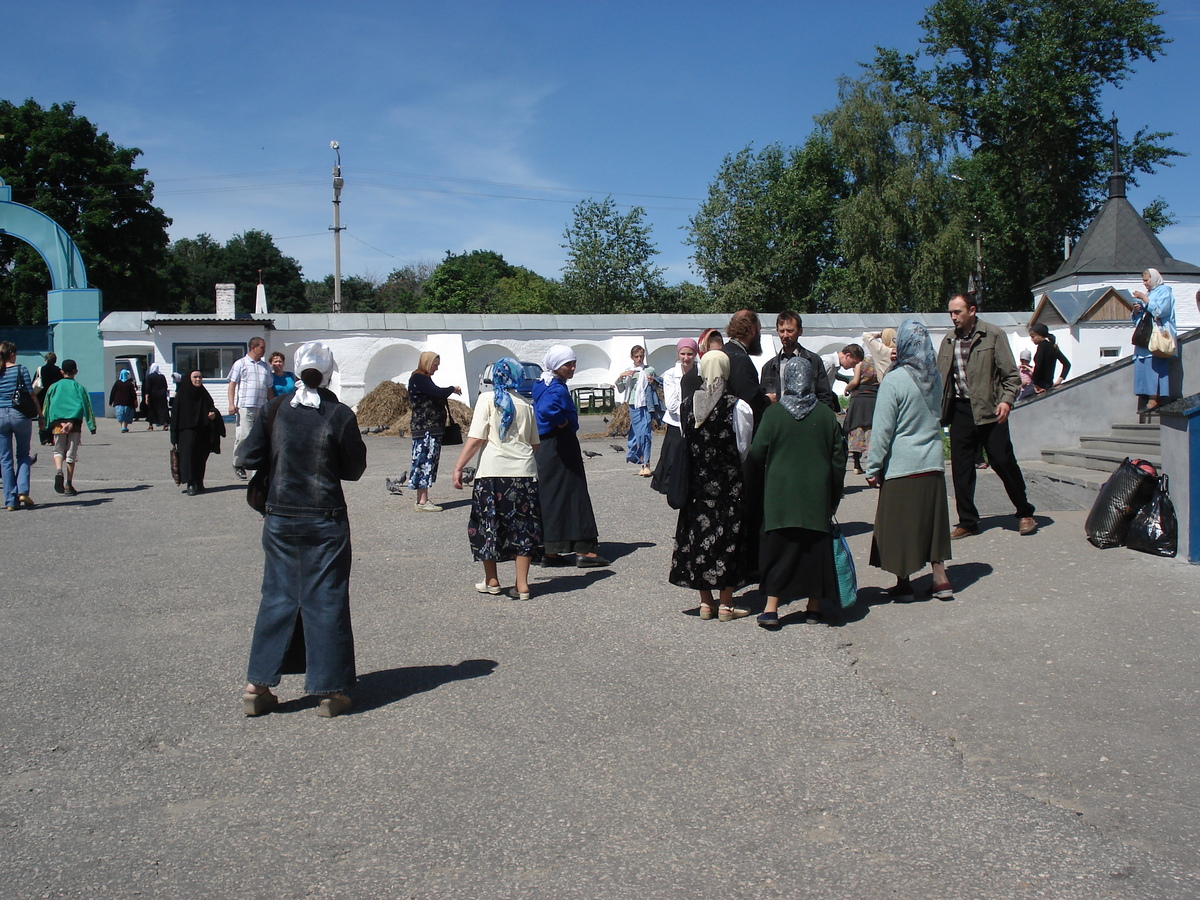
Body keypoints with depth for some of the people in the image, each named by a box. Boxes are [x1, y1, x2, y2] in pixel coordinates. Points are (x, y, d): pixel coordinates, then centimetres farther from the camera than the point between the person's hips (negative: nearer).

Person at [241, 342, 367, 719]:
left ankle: (258, 687, 14)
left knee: (277, 596, 12)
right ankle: (330, 691, 9)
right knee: (326, 600, 5)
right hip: (325, 520, -3)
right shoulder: (340, 415, -9)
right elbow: (354, 470, -3)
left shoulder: (275, 409, -2)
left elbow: (250, 455, 2)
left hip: (280, 518, 3)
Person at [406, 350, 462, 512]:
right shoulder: (417, 379, -12)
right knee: (425, 461, -10)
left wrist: (446, 395, 5)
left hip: (432, 428, 10)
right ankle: (422, 502, -10)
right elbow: (438, 393, -21)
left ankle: (423, 500, 12)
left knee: (429, 462, 9)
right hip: (425, 429, -10)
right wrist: (453, 389, -6)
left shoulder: (424, 378, 19)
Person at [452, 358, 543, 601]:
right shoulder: (526, 405, 8)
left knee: (487, 524, 11)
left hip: (493, 471, -3)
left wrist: (459, 467, -6)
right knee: (522, 525, 9)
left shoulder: (487, 399, -3)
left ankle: (491, 581, 20)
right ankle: (522, 585, 8)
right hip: (524, 471, 3)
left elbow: (475, 440, -9)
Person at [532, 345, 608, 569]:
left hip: (543, 448, 10)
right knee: (571, 496, -5)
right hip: (559, 448, -10)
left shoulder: (541, 385, 12)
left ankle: (550, 551, 15)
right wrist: (564, 424, -20)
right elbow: (548, 410, -37)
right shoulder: (557, 389, -18)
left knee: (548, 497, 11)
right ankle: (582, 551, -3)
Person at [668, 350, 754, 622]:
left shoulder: (689, 405, -2)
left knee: (698, 533, 11)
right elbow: (743, 449, -4)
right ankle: (725, 604, 9)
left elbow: (685, 442, 5)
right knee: (728, 536, 5)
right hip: (728, 484, -3)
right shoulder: (738, 406, -12)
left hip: (696, 482, 3)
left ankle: (706, 602, 18)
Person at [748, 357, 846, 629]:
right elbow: (839, 459, 2)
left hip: (780, 495, -2)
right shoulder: (826, 414, -1)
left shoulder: (773, 413, -8)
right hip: (817, 495, 2)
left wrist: (770, 465, 16)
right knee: (815, 548, 10)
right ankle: (814, 607, 16)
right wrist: (834, 498, 11)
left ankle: (771, 609, -2)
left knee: (778, 548, 3)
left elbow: (756, 455, -7)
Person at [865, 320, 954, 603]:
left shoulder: (894, 381, -15)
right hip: (932, 463, 6)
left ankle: (903, 583, 12)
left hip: (901, 466, -6)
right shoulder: (935, 377, 4)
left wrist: (873, 468, -7)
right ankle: (940, 580, 17)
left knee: (899, 525, 5)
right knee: (932, 521, 14)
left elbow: (882, 429, -13)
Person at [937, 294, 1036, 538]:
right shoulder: (948, 340, 11)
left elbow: (1011, 373, -3)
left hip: (989, 410, -4)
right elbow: (940, 375, 15)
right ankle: (967, 521, 13)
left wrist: (1007, 400, -17)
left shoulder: (993, 335, -2)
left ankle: (1025, 513, 17)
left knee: (1003, 461, -1)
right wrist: (939, 407, 5)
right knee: (960, 466, 3)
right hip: (960, 410, 4)